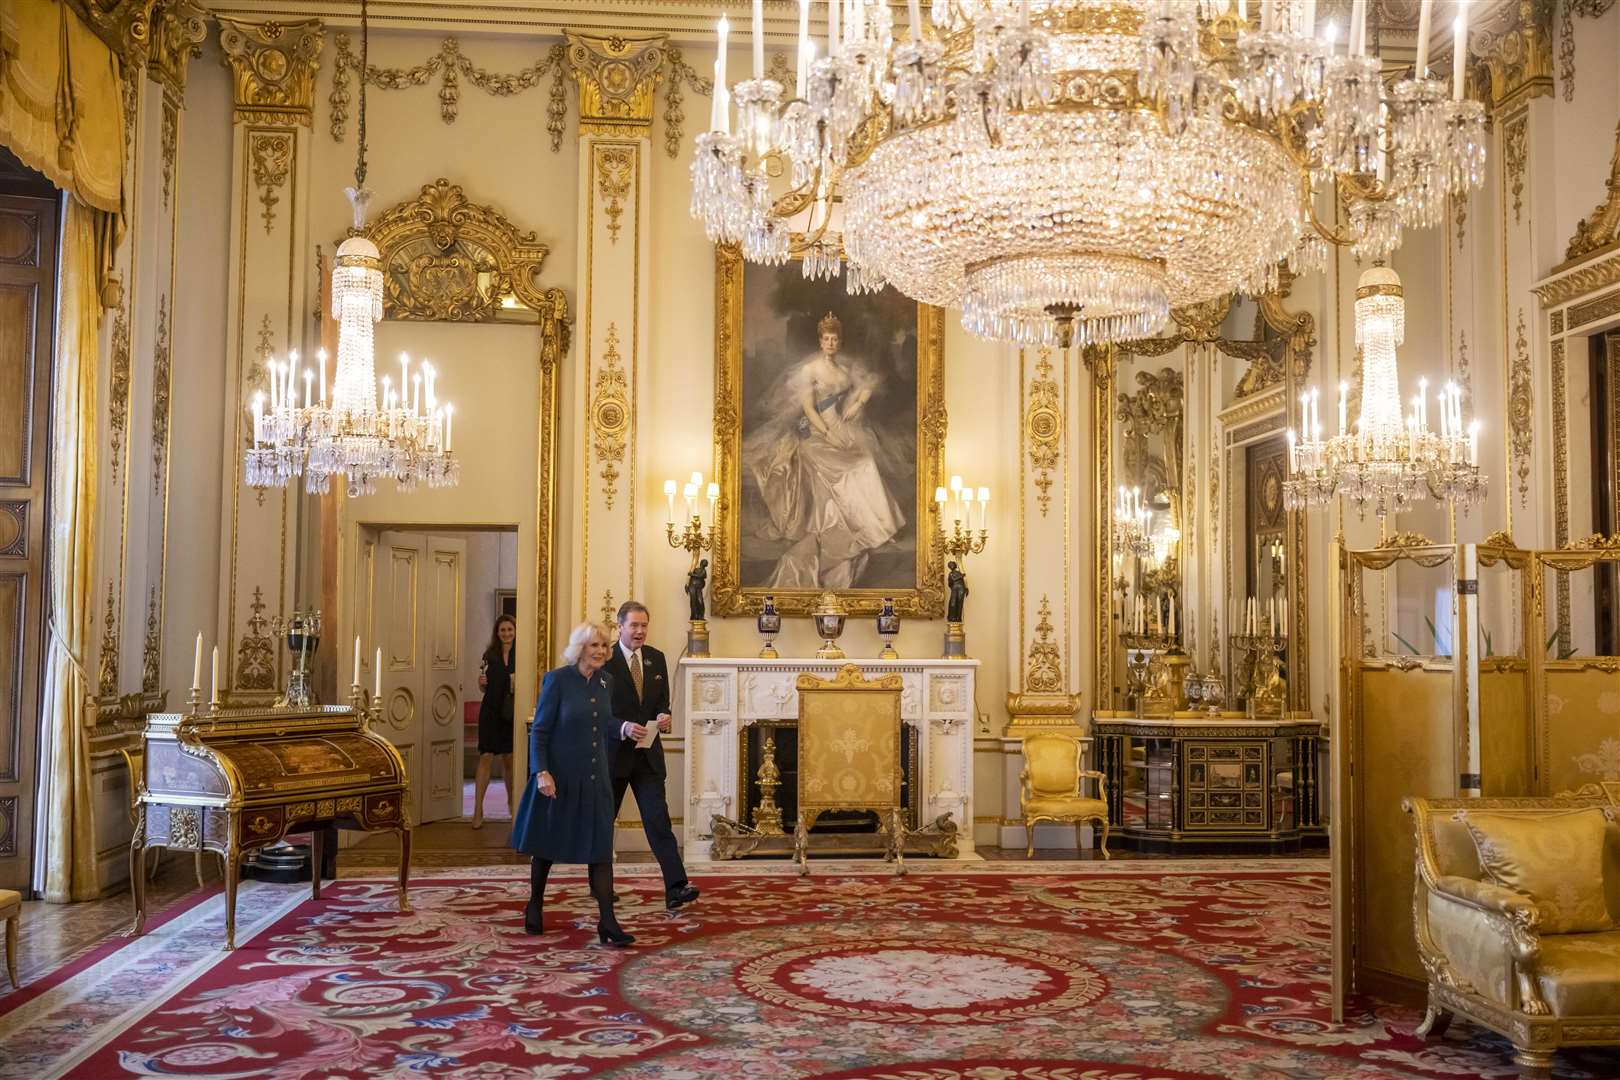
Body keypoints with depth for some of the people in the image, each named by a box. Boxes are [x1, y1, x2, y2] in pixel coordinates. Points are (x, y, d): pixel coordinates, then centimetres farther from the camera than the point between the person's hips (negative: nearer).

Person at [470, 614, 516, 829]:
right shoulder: (490, 655, 5)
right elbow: (485, 687, 13)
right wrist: (481, 682, -8)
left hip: (512, 712, 0)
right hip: (491, 711, 0)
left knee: (509, 759, 9)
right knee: (486, 757, -6)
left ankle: (511, 801, 28)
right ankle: (478, 809, -4)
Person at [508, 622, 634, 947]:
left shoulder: (606, 681, 4)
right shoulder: (557, 679, -11)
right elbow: (539, 730, -11)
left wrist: (624, 729, -1)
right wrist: (541, 772, -19)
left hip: (595, 778, 4)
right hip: (559, 776, -4)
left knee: (601, 847, -2)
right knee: (546, 844, 12)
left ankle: (607, 923, -1)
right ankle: (535, 907, 33)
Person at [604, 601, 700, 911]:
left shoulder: (656, 658, 6)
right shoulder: (605, 660, -10)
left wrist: (663, 715, -8)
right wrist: (623, 727, -25)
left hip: (648, 755, 3)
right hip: (613, 753, -3)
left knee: (659, 821, -6)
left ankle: (675, 888, -13)